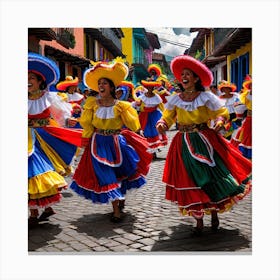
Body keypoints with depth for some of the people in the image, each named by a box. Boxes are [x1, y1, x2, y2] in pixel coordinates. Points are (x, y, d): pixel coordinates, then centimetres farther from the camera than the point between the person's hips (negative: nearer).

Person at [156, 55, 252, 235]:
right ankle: (199, 221, 18)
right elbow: (167, 118, 3)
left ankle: (214, 213, 24)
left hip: (205, 142, -1)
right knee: (191, 183, 3)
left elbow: (223, 112, 0)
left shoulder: (207, 97, -4)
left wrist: (220, 120, -21)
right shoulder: (175, 100, 2)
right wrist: (162, 124, -19)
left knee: (214, 176, 0)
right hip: (184, 145, 2)